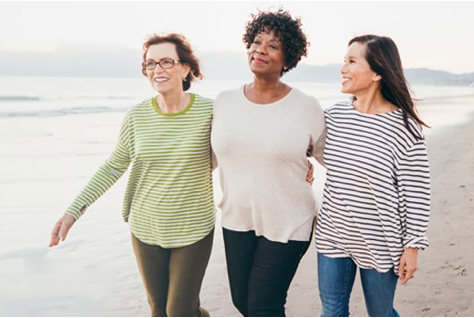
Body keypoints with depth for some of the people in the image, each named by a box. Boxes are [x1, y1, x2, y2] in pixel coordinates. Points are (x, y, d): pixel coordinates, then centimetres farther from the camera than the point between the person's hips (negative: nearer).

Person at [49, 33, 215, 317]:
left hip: (193, 229, -2)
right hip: (146, 229, 2)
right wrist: (74, 211, -3)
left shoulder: (208, 110, -11)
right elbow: (114, 167, 1)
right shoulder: (137, 116, -6)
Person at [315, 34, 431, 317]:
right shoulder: (334, 115, -3)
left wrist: (413, 246, -9)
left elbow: (417, 193, -12)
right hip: (333, 234, 5)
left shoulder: (404, 126, -17)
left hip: (378, 242, -4)